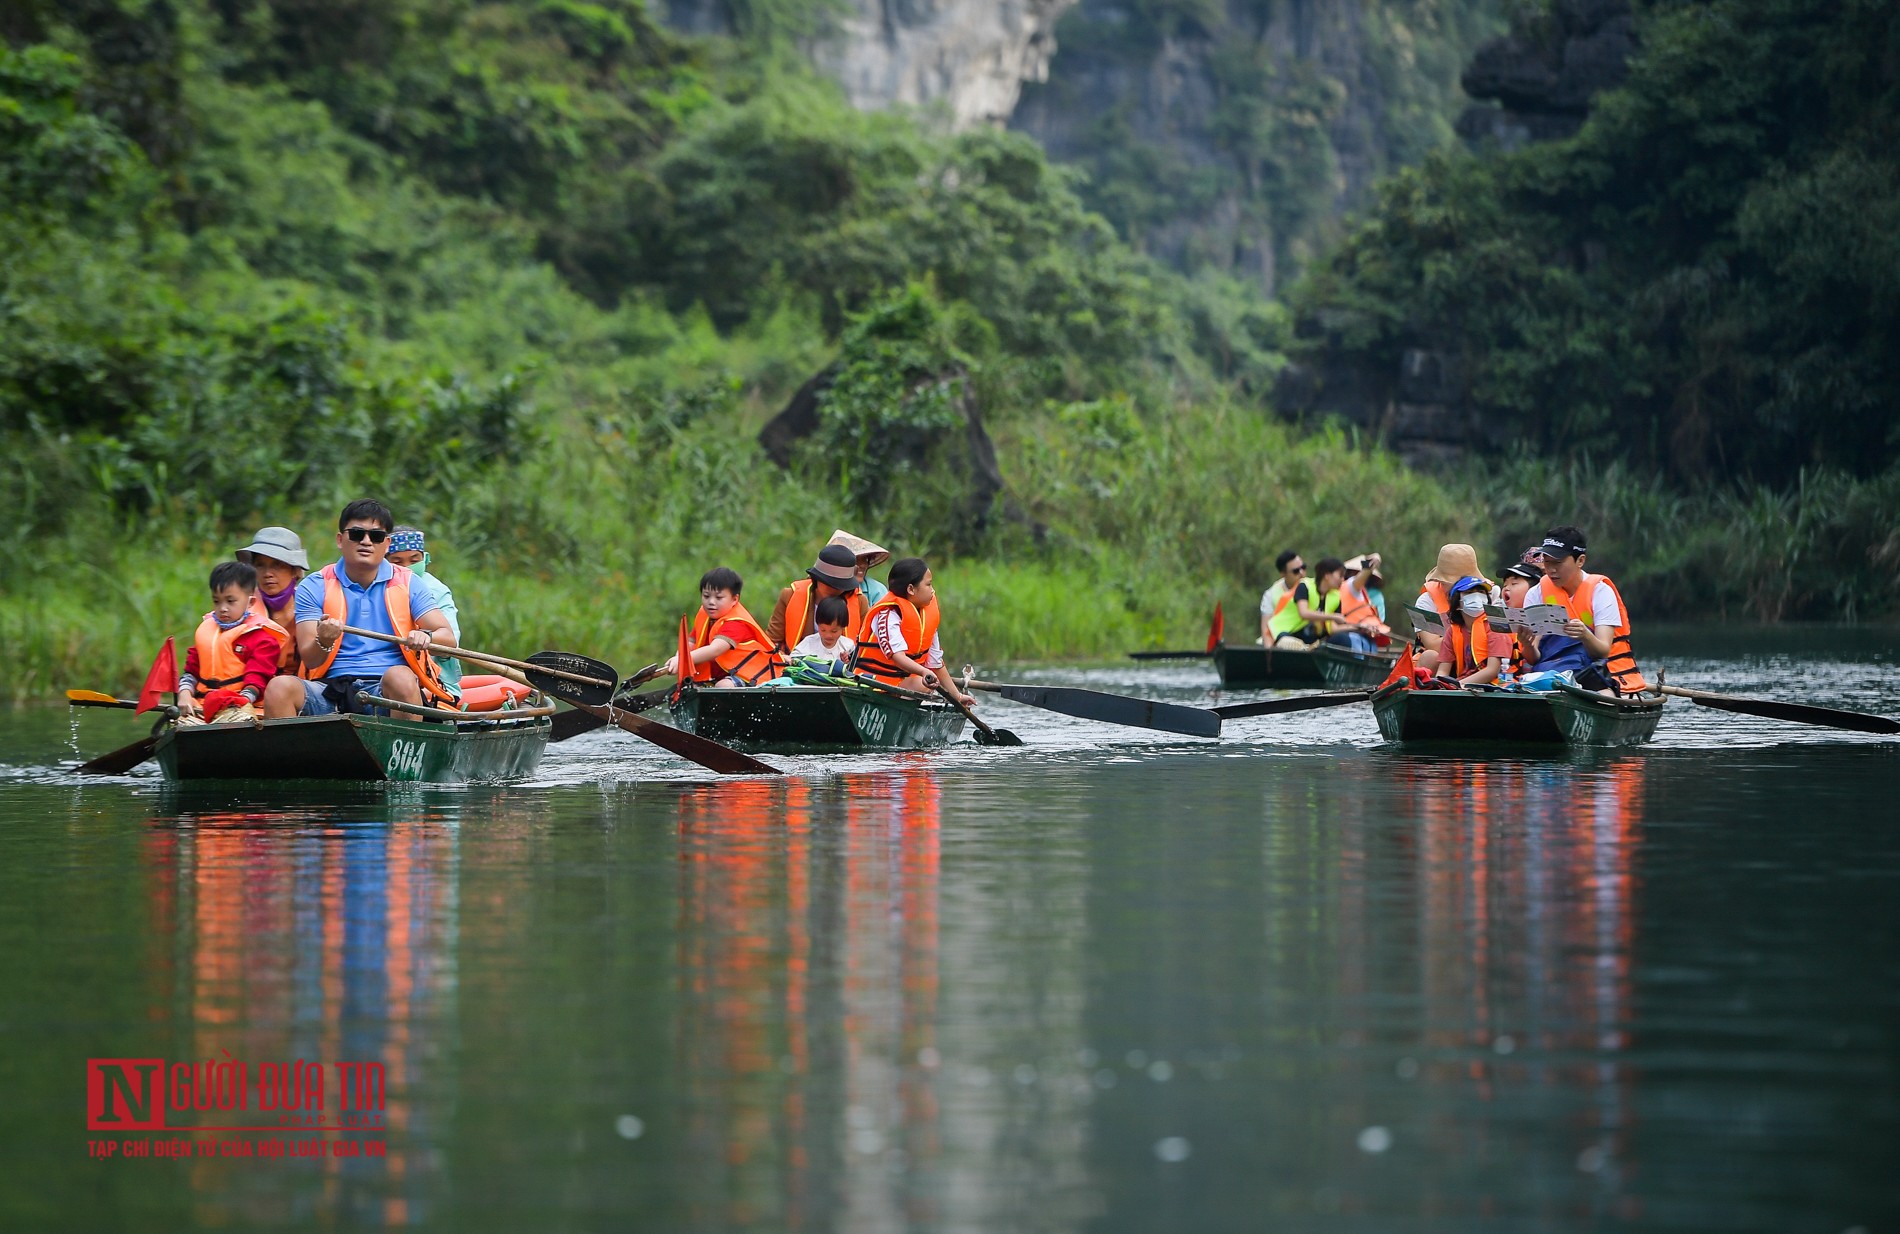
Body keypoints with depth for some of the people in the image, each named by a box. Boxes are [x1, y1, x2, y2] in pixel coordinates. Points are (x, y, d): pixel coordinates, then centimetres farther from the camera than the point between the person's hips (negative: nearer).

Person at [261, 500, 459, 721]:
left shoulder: (407, 584, 11)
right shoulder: (313, 588, 8)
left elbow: (448, 638, 2)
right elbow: (309, 659, 0)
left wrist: (426, 637, -22)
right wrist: (324, 642, -24)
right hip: (331, 689, 1)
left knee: (399, 677, -34)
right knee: (280, 687, -27)